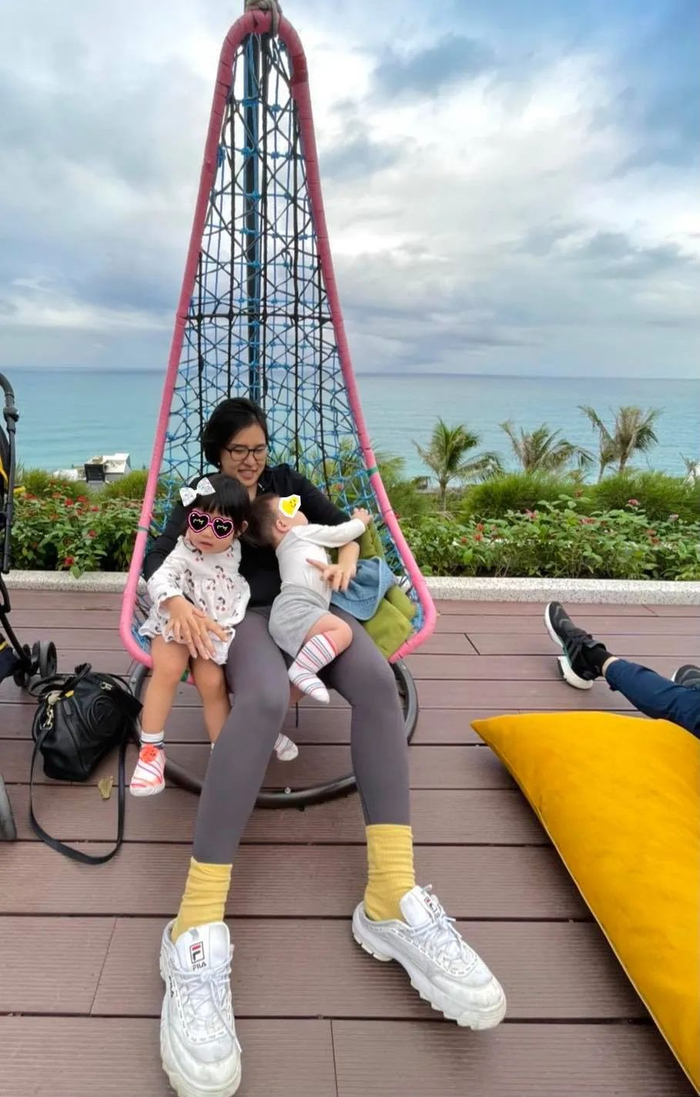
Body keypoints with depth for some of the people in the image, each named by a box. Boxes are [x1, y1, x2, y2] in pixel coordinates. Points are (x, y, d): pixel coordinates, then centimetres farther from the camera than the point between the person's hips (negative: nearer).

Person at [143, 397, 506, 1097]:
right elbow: (157, 560, 7)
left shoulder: (288, 482, 27)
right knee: (265, 697, -40)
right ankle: (196, 931, -43)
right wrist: (178, 603, -15)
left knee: (375, 677, -32)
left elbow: (343, 524, 25)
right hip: (243, 614, -3)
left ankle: (391, 901, -37)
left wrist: (345, 558, 1)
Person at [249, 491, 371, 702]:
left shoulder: (288, 548, 40)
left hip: (292, 611, 10)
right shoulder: (301, 532, 14)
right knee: (343, 631, -27)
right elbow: (343, 533, 18)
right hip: (294, 608, -10)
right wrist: (360, 521, 35)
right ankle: (301, 669, -33)